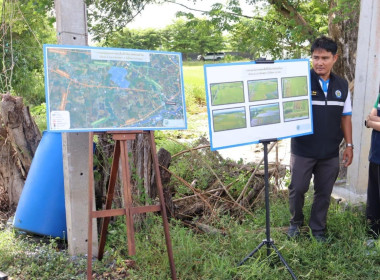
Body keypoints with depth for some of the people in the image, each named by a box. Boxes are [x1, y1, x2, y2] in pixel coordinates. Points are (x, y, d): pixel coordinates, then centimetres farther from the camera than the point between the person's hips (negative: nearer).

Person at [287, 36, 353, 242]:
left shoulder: (342, 85, 4)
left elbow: (345, 117, 10)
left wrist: (349, 145, 8)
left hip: (330, 153, 3)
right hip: (303, 151, -3)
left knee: (324, 192, 13)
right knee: (298, 189, 9)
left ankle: (318, 228, 31)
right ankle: (296, 222, 34)